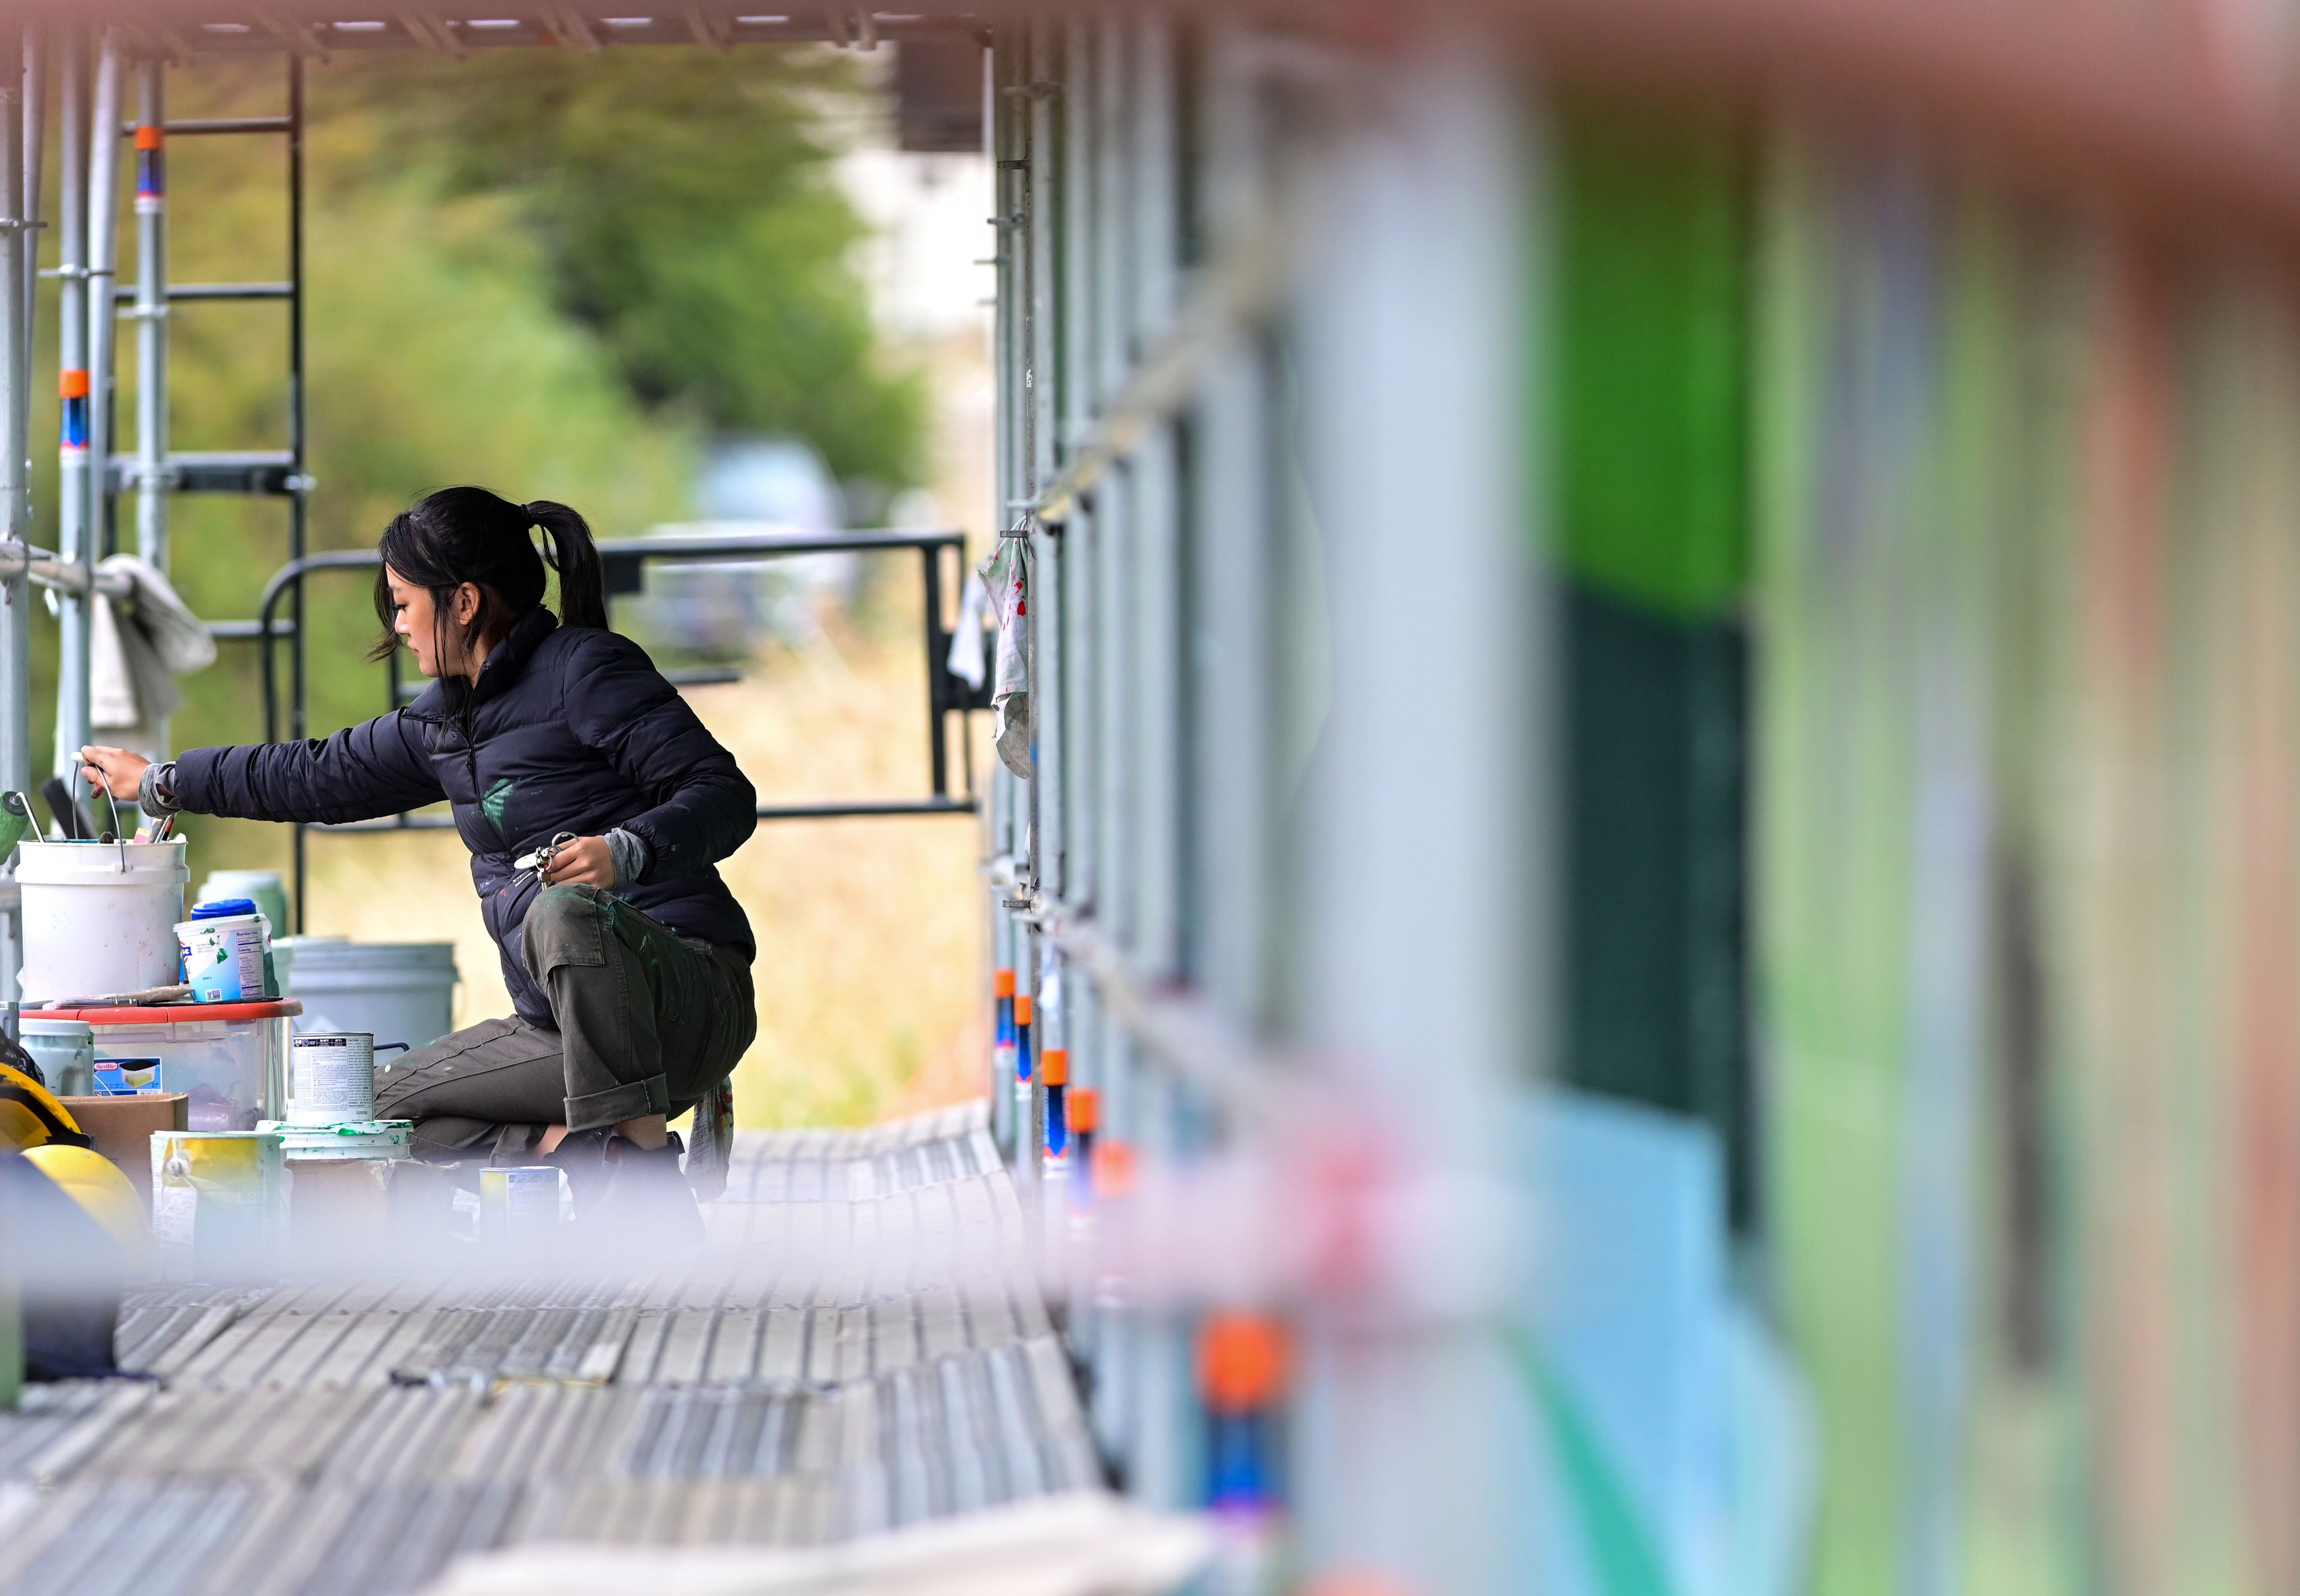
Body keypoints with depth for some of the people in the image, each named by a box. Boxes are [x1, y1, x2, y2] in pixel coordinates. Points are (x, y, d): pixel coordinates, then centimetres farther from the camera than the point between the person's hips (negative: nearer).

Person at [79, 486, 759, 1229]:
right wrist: (161, 783, 37)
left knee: (565, 911, -38)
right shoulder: (449, 720, 15)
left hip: (684, 996, -9)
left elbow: (725, 796, -17)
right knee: (392, 1109, 6)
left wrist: (624, 853, -35)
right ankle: (588, 1153, -9)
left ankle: (639, 1148, -32)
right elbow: (327, 774, 29)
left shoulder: (588, 669, -10)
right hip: (560, 1021, 9)